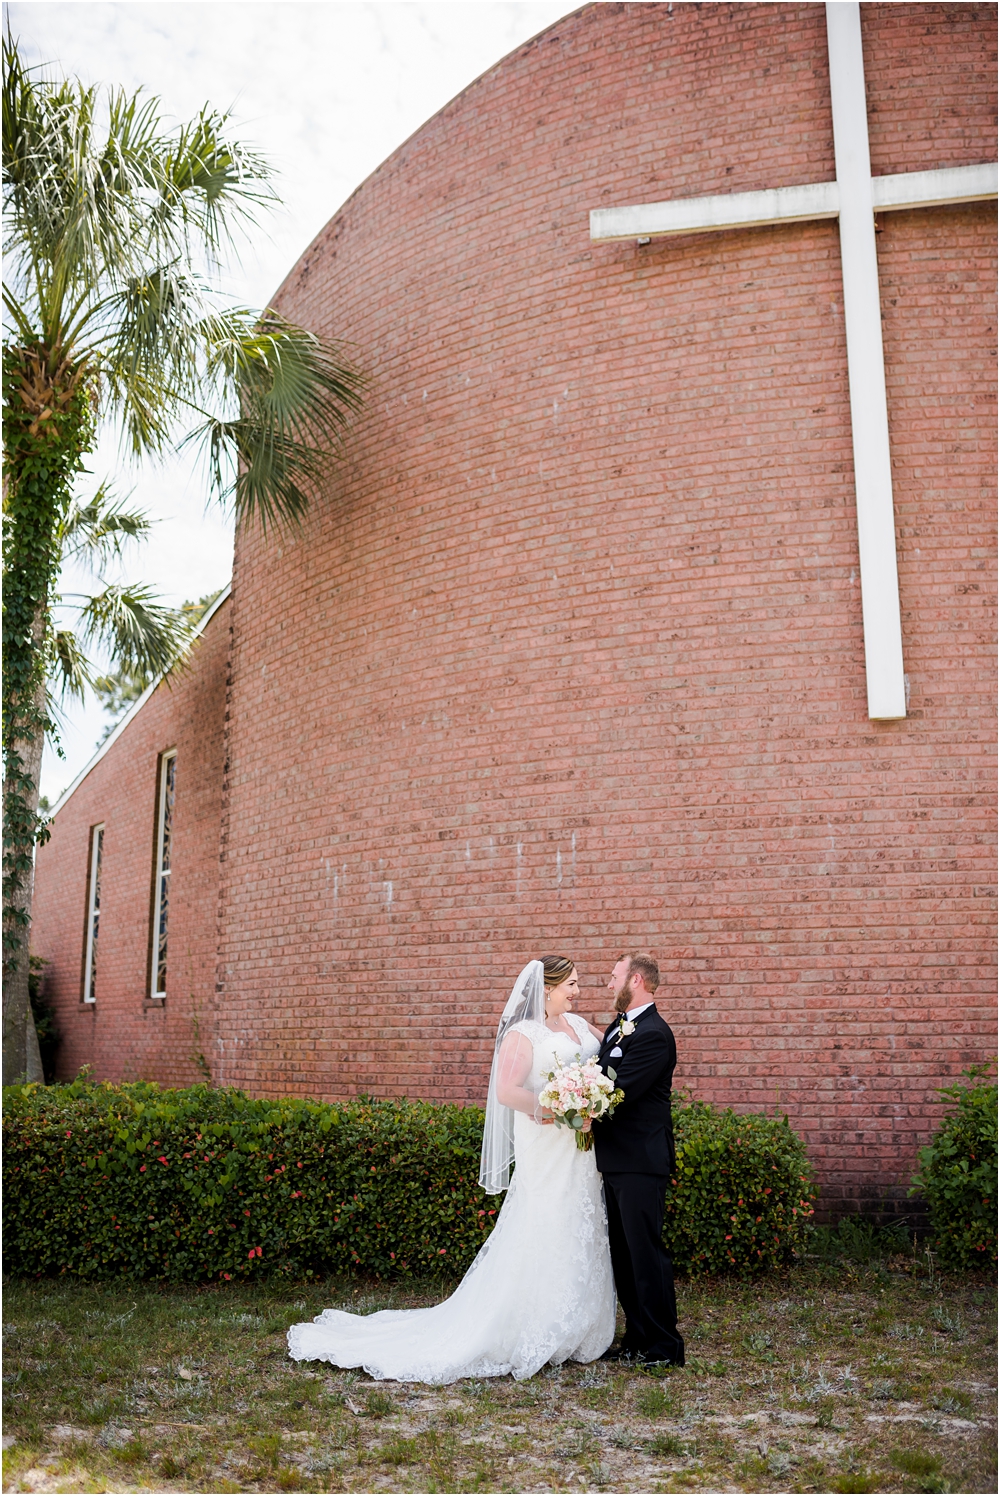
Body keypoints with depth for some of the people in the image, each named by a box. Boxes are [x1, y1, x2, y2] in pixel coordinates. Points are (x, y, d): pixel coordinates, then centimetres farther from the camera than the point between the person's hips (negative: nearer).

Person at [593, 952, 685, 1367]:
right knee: (623, 1252, 15)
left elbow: (620, 1092, -22)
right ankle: (637, 1340, 25)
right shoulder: (618, 1028, 15)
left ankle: (664, 1347, 7)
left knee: (645, 1251, -3)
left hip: (640, 1162, -10)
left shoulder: (652, 1034, -17)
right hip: (616, 1160, 10)